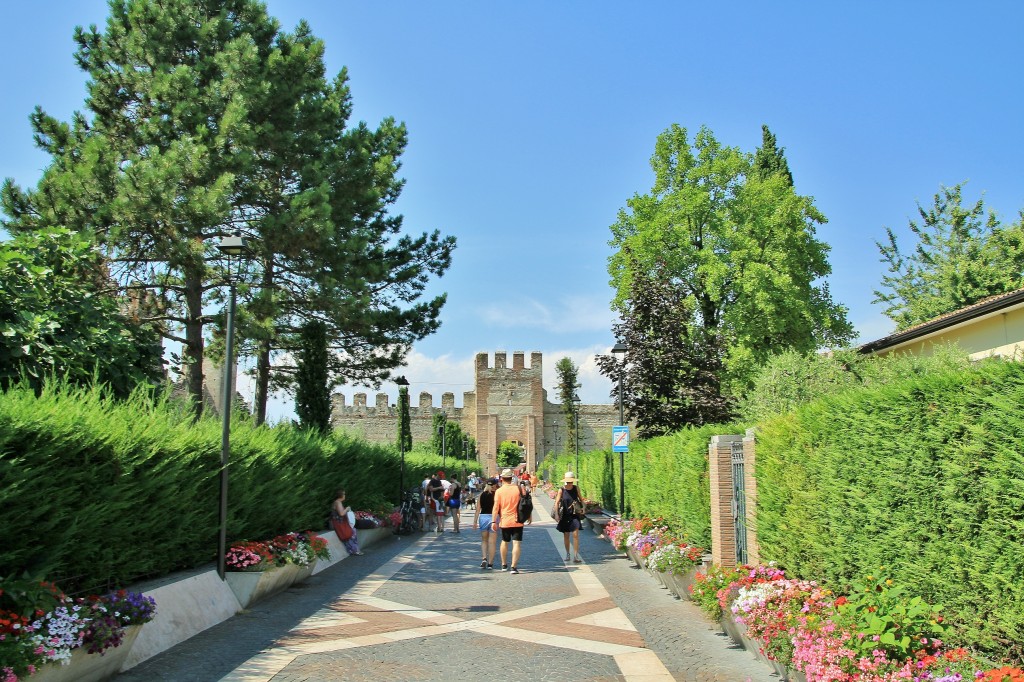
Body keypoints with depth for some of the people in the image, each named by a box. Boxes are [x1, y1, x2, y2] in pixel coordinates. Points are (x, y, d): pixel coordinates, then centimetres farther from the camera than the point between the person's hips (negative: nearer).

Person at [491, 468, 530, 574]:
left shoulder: (499, 491, -4)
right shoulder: (518, 489, -1)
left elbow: (496, 507, -8)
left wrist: (494, 521, -5)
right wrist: (529, 517, 15)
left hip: (505, 521, 1)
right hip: (517, 521, -1)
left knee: (505, 542, 20)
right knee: (517, 543, -3)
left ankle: (504, 565, 30)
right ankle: (514, 567, -13)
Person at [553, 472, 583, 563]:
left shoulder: (576, 489, -1)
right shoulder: (561, 490, -7)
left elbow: (580, 498, 15)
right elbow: (557, 502, -8)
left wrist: (582, 507, 2)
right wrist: (556, 514, -15)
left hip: (574, 515, 0)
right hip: (565, 515, 0)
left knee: (575, 535, -10)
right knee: (566, 535, 12)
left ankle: (576, 556, -8)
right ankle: (567, 553, 30)